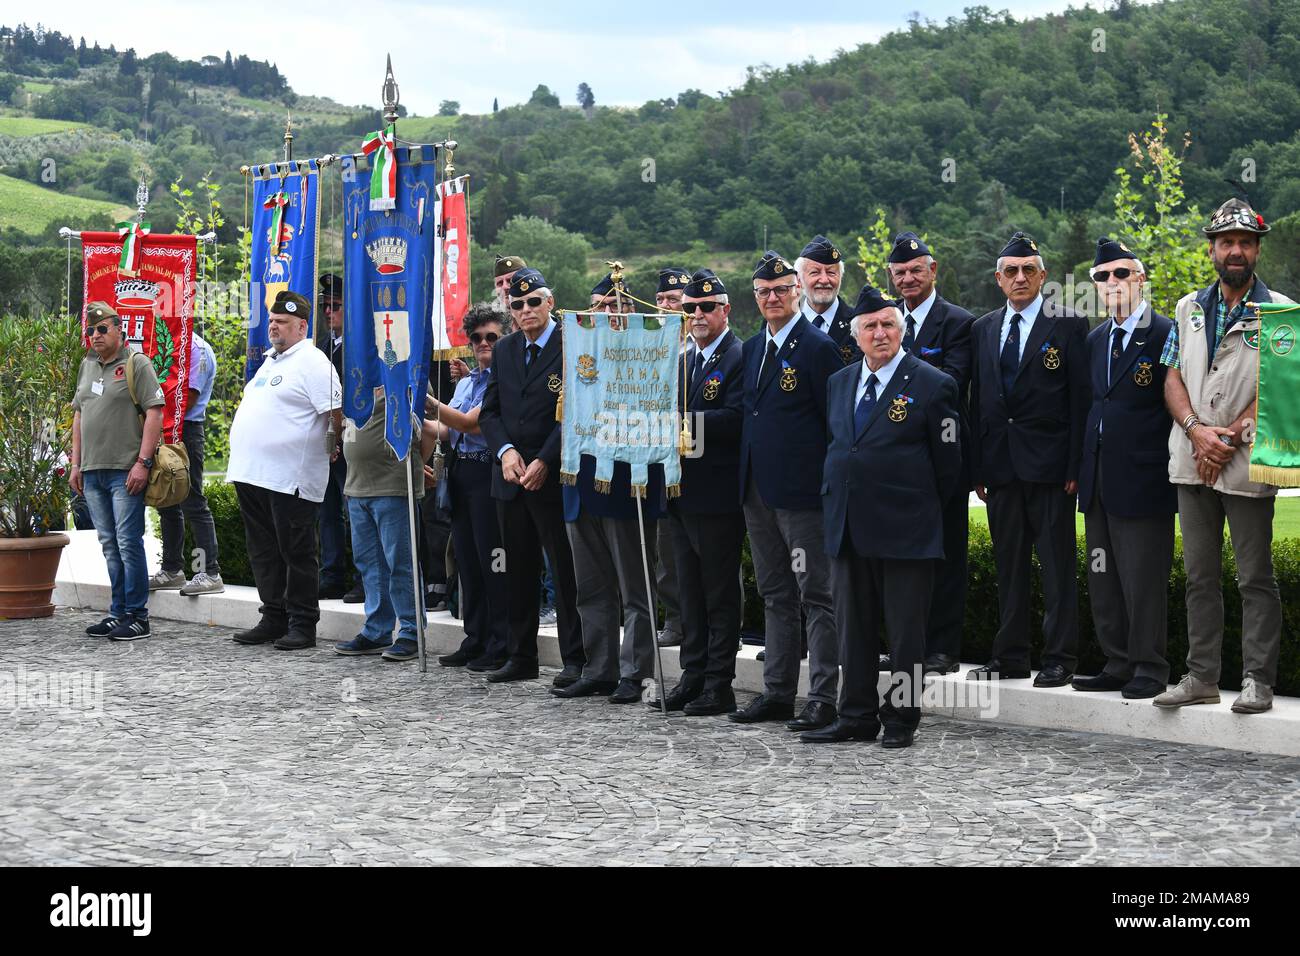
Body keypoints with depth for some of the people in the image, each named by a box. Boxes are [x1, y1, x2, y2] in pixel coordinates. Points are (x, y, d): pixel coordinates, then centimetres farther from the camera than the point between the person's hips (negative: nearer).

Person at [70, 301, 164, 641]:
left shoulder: (136, 363, -5)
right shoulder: (87, 366, 17)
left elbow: (154, 413, -11)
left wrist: (142, 462, -17)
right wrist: (76, 463, 16)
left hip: (126, 470, -7)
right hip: (92, 471, 7)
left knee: (128, 543, -7)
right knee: (110, 546, 11)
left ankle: (136, 616, -3)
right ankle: (118, 613, 16)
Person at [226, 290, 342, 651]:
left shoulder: (312, 362, -10)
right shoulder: (270, 361, 20)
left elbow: (335, 414, -15)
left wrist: (333, 447, -7)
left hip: (289, 479, -9)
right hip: (252, 473, 9)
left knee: (296, 554, -2)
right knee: (263, 552, 13)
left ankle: (302, 625, 3)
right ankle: (274, 619, 21)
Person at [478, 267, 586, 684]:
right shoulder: (504, 350, 13)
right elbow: (488, 411, 11)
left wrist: (544, 462, -16)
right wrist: (505, 451, -6)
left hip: (553, 478, -6)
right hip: (510, 478, 6)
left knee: (566, 571, -2)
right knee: (519, 571, 12)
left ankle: (575, 659, 2)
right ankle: (522, 657, 19)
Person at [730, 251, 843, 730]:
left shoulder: (818, 347, -9)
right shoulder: (753, 348, 14)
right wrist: (746, 481, 13)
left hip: (803, 492, -8)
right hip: (758, 491, 8)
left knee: (816, 596, -3)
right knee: (775, 596, 13)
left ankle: (823, 698, 0)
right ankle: (777, 693, 20)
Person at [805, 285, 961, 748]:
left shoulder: (932, 385, -5)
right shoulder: (838, 383, 12)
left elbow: (947, 463, -2)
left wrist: (924, 512, 4)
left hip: (906, 531, -6)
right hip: (849, 530, 6)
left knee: (906, 632, 2)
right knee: (853, 628, 11)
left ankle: (901, 719, 10)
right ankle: (857, 716, 19)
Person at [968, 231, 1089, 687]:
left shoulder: (1069, 325, -1)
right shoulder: (983, 329, 13)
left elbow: (1080, 398, -5)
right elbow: (978, 402, 14)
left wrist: (1075, 466, -11)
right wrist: (978, 467, 7)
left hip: (1048, 462, -5)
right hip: (1001, 465, 5)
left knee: (1057, 564, -2)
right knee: (1008, 563, 10)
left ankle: (1059, 658, 2)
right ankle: (1011, 655, 16)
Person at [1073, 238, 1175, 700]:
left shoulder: (1166, 335, -7)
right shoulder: (1095, 340, 15)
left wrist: (1174, 470, -10)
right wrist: (1081, 467, 13)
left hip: (1143, 479, -7)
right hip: (1100, 481, 8)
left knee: (1144, 581, -3)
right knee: (1104, 580, 11)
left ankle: (1149, 670, 5)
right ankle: (1118, 666, 19)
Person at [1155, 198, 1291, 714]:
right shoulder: (1188, 309, 13)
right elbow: (1172, 380, 8)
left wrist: (1228, 437, -13)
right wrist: (1197, 431, -9)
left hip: (1246, 463, -4)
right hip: (1192, 460, 4)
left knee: (1255, 578, -1)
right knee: (1200, 575, 9)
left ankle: (1258, 679, 3)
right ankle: (1202, 675, 14)